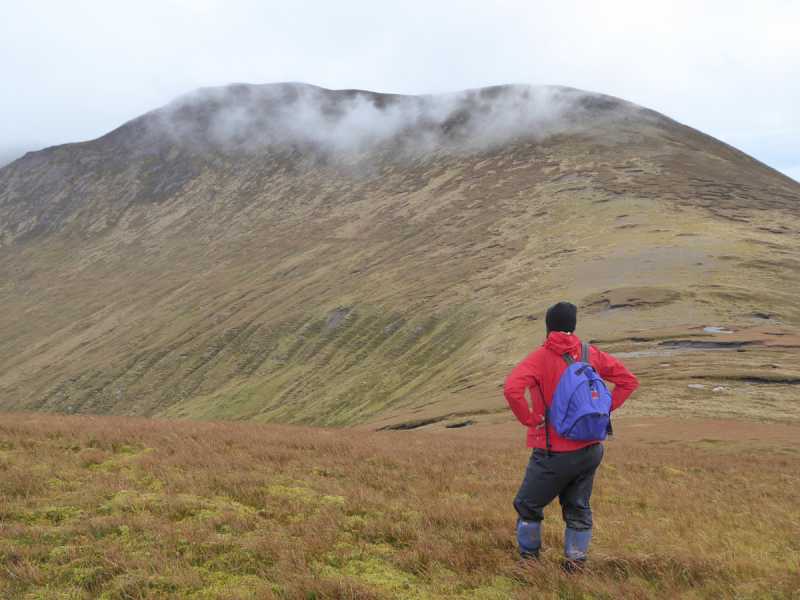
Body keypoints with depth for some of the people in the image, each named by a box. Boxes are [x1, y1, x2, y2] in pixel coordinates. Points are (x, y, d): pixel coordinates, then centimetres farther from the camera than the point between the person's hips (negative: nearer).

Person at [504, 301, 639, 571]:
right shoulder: (590, 354, 1)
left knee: (528, 506, 14)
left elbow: (512, 389, -31)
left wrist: (530, 419, -17)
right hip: (590, 449, 5)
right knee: (578, 509, 18)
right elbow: (628, 380, 9)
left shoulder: (540, 357, -14)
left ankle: (529, 560, 21)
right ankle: (575, 565, 19)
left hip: (554, 453, -5)